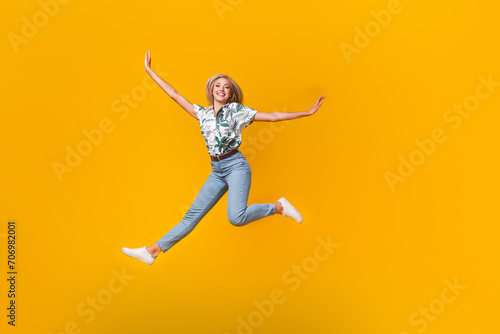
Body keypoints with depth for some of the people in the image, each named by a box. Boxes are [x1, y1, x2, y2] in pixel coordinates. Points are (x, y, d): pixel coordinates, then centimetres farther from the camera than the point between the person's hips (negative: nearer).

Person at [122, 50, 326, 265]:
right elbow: (174, 95, 16)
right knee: (193, 214, 5)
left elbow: (272, 117, -2)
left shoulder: (236, 110, 0)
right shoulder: (203, 113, 13)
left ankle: (278, 207, -2)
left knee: (236, 217, -24)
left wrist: (306, 113, -7)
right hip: (216, 171, 5)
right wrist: (150, 71, 18)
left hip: (236, 166, -5)